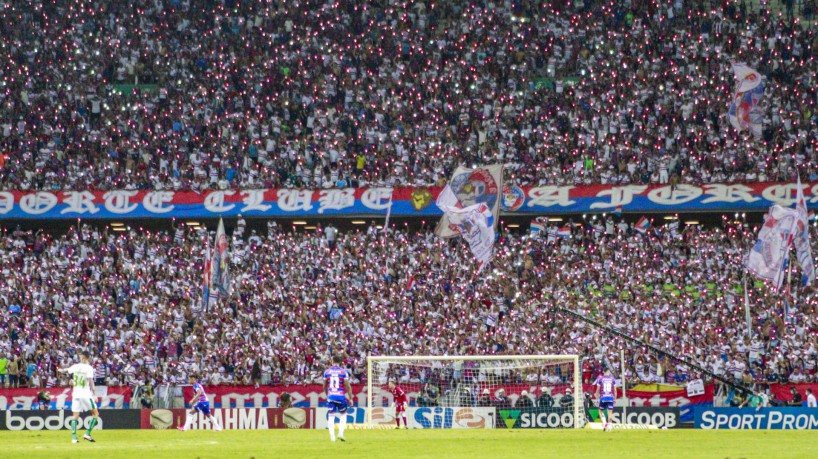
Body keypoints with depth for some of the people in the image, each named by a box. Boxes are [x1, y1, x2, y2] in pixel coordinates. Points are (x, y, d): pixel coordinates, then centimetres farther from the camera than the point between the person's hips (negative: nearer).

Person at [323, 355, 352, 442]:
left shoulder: (327, 371, 4)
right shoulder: (343, 371, -3)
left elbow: (324, 386, 13)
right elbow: (347, 386, -6)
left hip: (330, 396, 1)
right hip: (341, 396, -1)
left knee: (331, 416, 6)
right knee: (343, 414, 15)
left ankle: (332, 436, 0)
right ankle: (341, 433, 0)